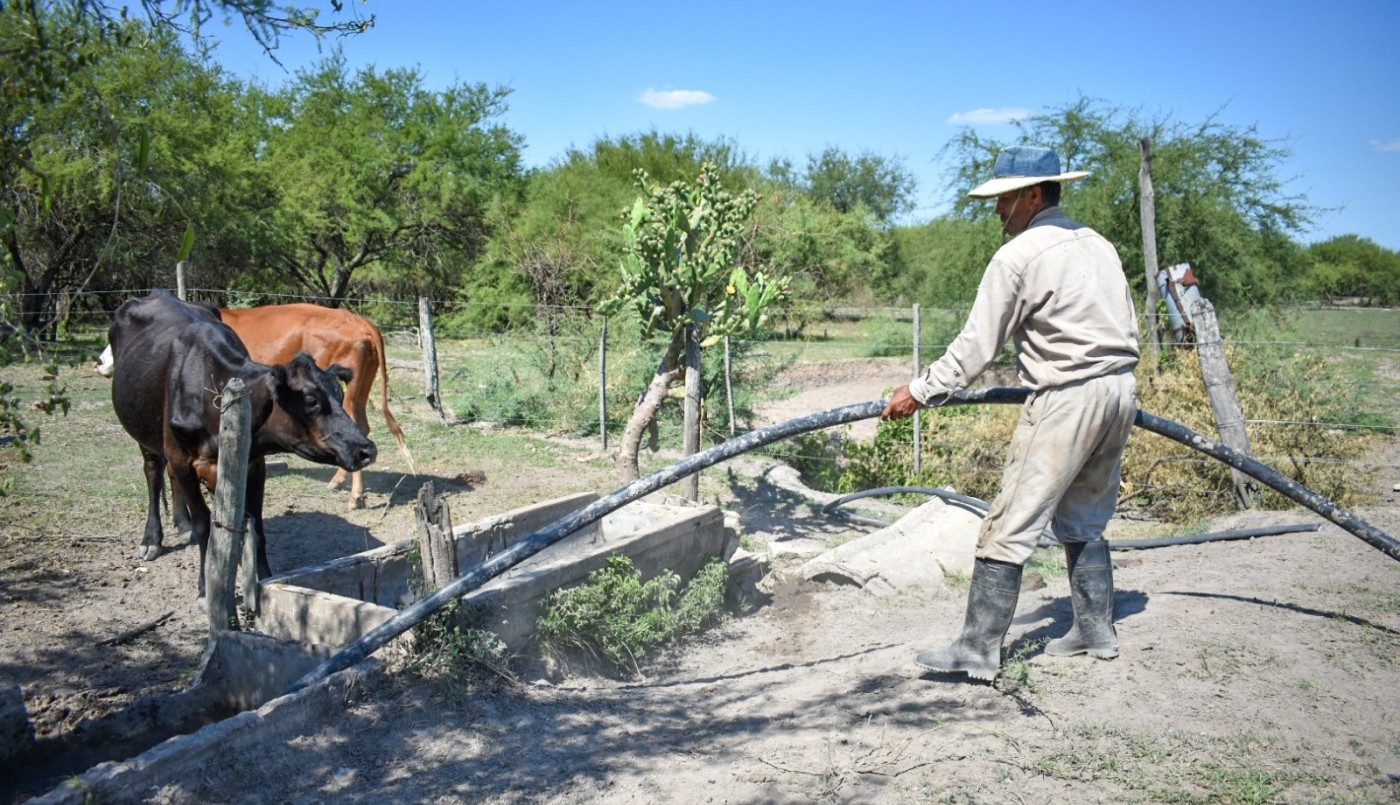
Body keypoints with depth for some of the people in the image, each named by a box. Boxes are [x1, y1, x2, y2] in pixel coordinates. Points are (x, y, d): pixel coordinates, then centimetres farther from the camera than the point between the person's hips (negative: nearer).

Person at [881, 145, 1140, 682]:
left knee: (1010, 527, -6)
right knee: (1083, 521, 20)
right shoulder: (1098, 244, 15)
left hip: (1067, 399, -9)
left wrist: (921, 392, -4)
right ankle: (1095, 631, 26)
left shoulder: (1018, 256, -9)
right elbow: (1128, 331, 19)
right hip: (1120, 391, 9)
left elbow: (976, 347, -11)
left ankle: (978, 650, -5)